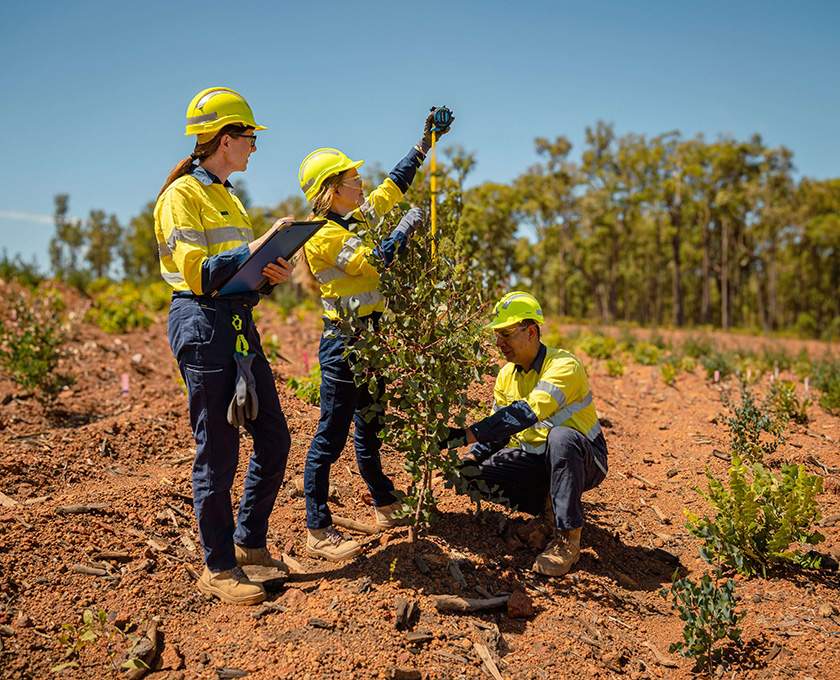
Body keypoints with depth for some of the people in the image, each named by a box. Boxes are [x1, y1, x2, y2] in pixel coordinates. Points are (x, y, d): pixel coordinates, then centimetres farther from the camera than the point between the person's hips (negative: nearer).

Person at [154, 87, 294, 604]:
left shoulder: (227, 197, 19)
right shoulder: (182, 194, -7)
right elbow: (196, 273, -16)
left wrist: (275, 274, 1)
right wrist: (256, 248, -21)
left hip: (240, 324, 9)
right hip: (203, 323, -9)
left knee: (274, 439, 11)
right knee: (218, 453, -2)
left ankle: (250, 541, 27)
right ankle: (219, 568, 12)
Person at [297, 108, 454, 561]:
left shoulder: (358, 217, 12)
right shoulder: (322, 234, -14)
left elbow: (395, 183, 21)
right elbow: (372, 261, -23)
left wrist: (425, 141, 21)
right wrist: (406, 227, -13)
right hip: (344, 341, -9)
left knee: (369, 426, 20)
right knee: (331, 435, -5)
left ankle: (385, 505, 34)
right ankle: (318, 532, 2)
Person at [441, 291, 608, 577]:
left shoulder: (563, 365, -23)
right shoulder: (506, 375, 2)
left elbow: (528, 413, -38)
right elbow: (498, 428, 8)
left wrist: (467, 434, -42)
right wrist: (471, 458, -12)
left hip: (584, 460, -6)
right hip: (535, 458, 7)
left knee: (561, 437, -40)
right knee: (478, 475, -11)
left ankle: (568, 538, -28)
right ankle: (550, 503, 3)